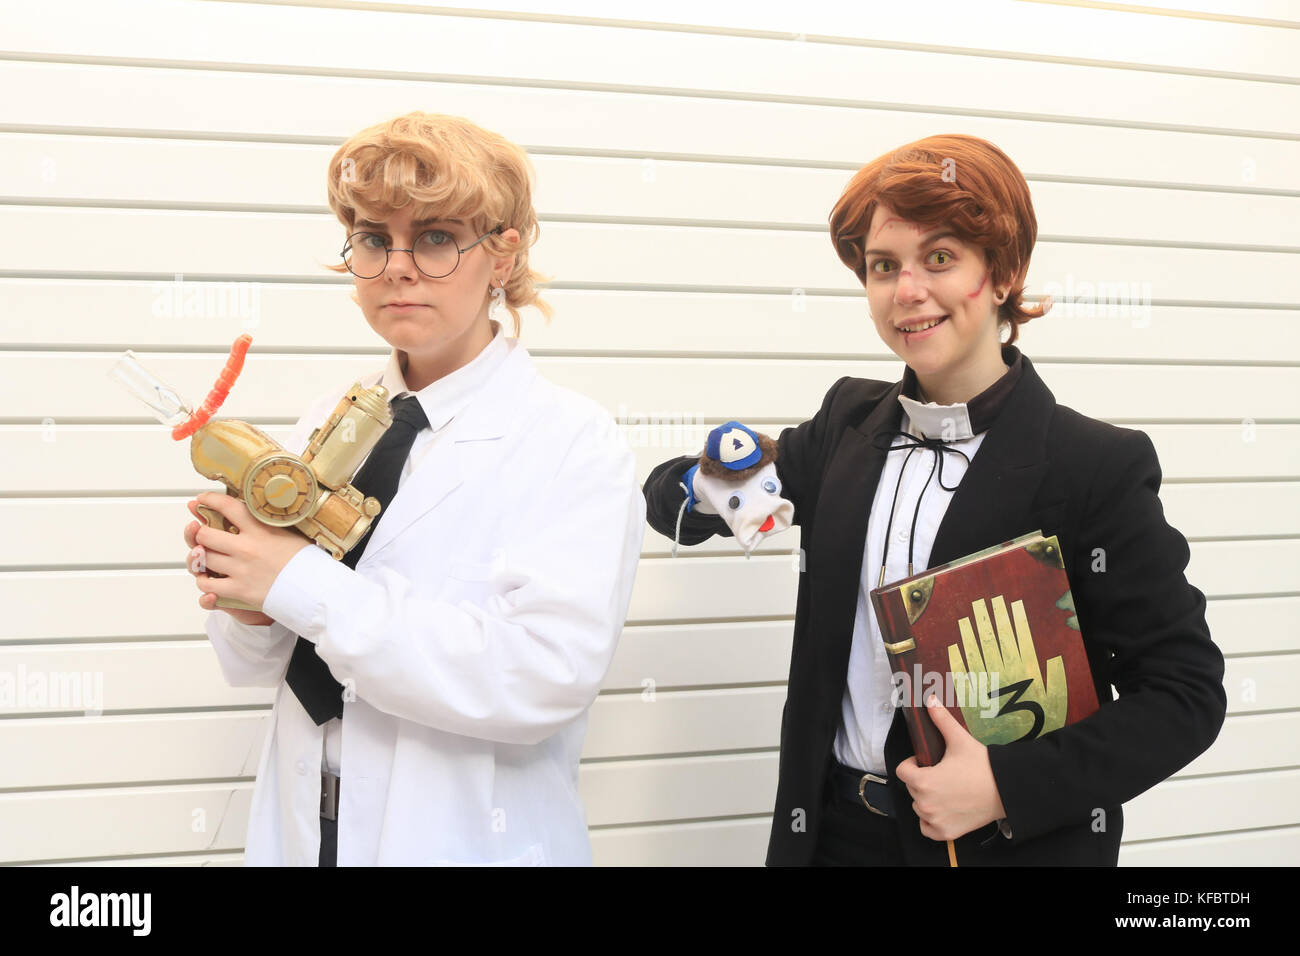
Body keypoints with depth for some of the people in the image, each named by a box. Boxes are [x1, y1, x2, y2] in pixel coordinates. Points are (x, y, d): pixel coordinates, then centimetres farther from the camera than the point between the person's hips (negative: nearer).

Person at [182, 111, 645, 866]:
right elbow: (259, 665, 7)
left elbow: (544, 675, -25)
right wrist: (248, 603, -15)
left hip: (470, 840, -4)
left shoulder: (573, 441, -13)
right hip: (300, 831, 4)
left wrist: (305, 585, -24)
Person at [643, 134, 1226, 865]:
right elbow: (671, 490, 11)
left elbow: (1185, 693, -11)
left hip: (1012, 839, -4)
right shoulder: (850, 424, 2)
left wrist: (1009, 786, -22)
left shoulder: (1099, 467, -13)